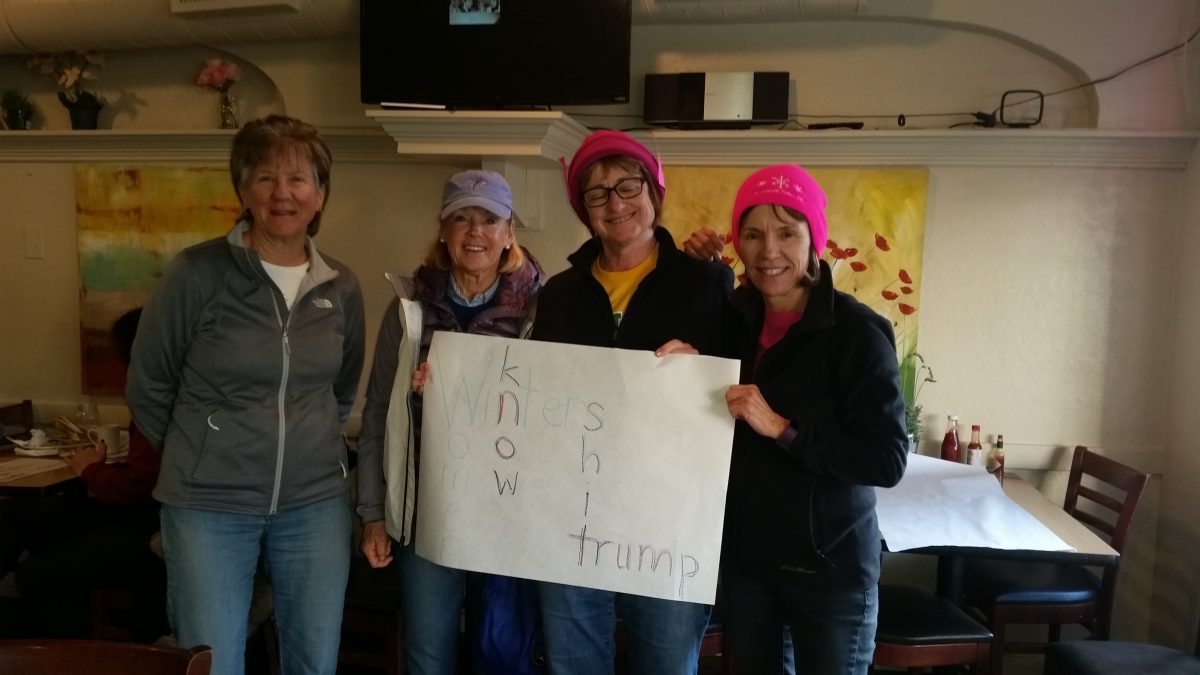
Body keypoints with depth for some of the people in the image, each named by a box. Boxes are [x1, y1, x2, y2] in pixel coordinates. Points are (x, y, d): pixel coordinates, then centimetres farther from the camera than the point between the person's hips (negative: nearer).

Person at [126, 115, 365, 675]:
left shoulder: (341, 287, 1)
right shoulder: (196, 273, -11)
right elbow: (148, 388, 0)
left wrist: (308, 447, 10)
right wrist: (201, 456, 6)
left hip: (316, 502, 3)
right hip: (208, 504, -3)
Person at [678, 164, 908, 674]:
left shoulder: (856, 331, -16)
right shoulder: (735, 317, 0)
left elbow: (888, 461, -19)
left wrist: (783, 428, -28)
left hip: (831, 569, -5)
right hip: (742, 558, 5)